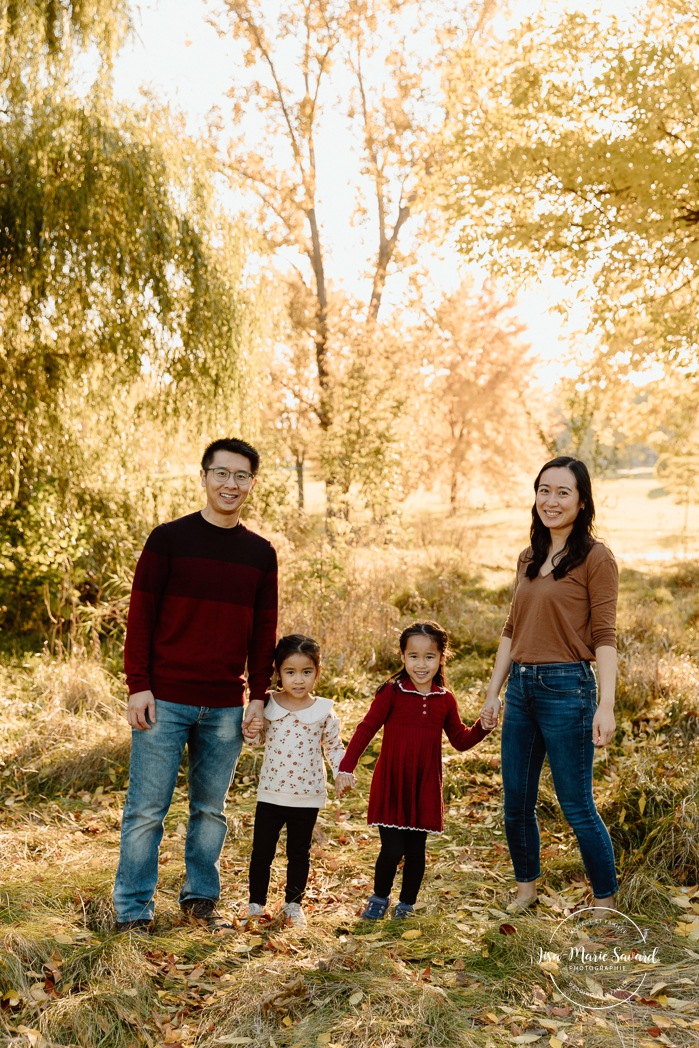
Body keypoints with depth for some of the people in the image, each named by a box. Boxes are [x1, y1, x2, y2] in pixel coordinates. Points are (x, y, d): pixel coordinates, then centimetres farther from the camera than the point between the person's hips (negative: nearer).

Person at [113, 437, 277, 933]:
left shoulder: (261, 553, 8)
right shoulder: (169, 538, -2)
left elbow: (264, 630, 11)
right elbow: (140, 617, -3)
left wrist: (259, 696, 5)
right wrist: (139, 686, -8)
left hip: (225, 707, 3)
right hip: (165, 701, -3)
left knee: (211, 810, 13)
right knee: (147, 810, 2)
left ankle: (201, 897, 28)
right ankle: (133, 911, 15)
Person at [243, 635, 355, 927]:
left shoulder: (324, 711, -6)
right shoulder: (267, 705, -5)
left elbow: (334, 746, 7)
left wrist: (342, 772, -7)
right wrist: (250, 730, -14)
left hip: (308, 797, 0)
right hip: (270, 794, 0)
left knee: (299, 854, 14)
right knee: (262, 852, 9)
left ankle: (294, 904, 30)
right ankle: (256, 903, 25)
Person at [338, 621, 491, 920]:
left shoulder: (445, 700, 2)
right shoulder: (392, 692, -10)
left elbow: (461, 740, 11)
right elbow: (366, 729, -10)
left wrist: (483, 726, -7)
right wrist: (346, 767, -16)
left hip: (425, 788, 3)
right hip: (391, 785, -3)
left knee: (416, 850, 11)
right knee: (392, 850, -4)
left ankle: (406, 905, 31)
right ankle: (379, 899, 23)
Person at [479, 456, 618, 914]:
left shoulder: (595, 558, -7)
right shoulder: (529, 559, 13)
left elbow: (605, 636, -11)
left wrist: (605, 705, -18)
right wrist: (494, 692, 14)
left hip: (566, 688, -7)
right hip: (521, 688, 7)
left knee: (577, 805, 1)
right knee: (517, 803, 14)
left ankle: (607, 903, 20)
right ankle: (527, 886, 35)